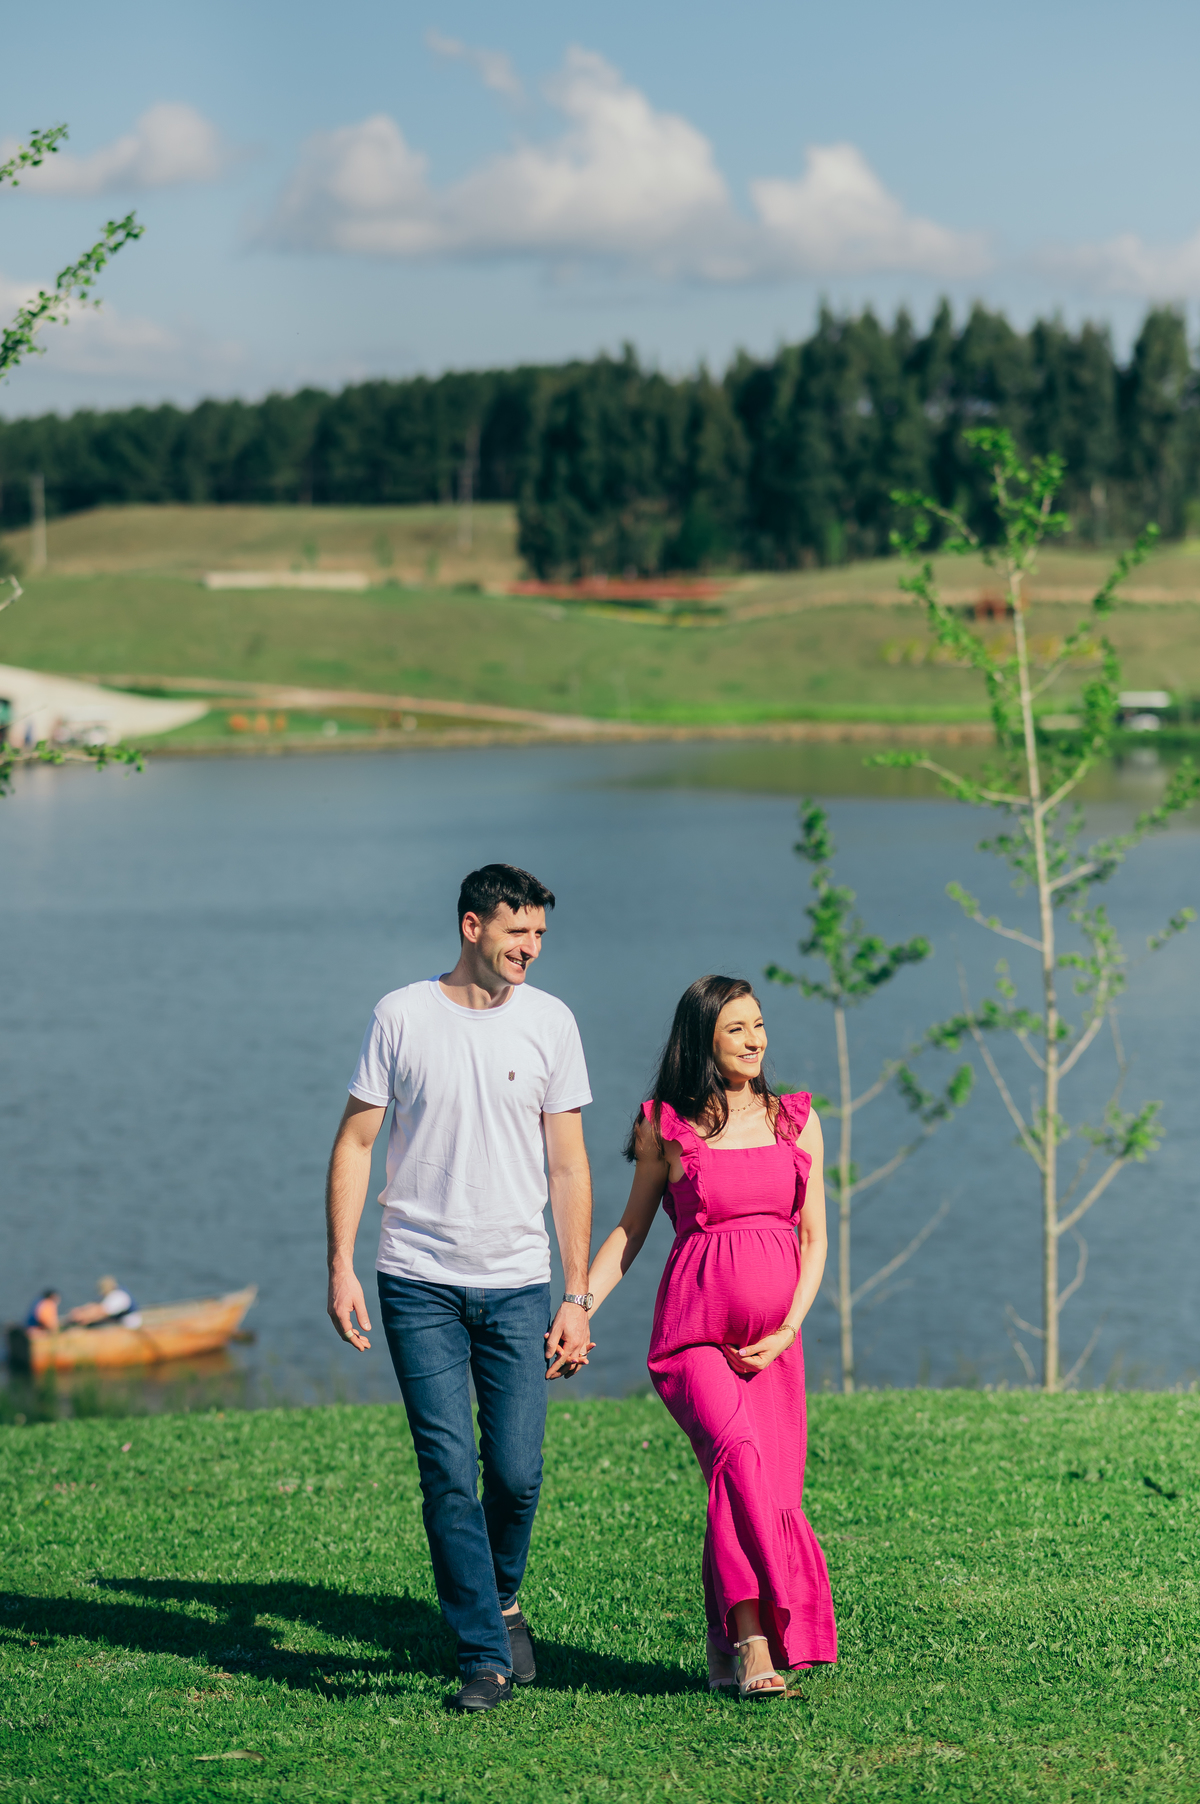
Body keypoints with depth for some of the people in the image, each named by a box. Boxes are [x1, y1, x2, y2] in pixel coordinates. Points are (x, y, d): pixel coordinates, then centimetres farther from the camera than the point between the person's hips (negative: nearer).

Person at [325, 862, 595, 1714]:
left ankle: (501, 1601, 26)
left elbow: (568, 1166, 6)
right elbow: (354, 1145, 4)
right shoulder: (402, 1016, 0)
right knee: (449, 1473, -6)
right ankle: (484, 1655, 1)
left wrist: (578, 1296, 2)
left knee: (517, 1473, -2)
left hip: (518, 1285, 1)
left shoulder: (550, 1021, 3)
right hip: (420, 1283, -1)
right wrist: (340, 1269, -4)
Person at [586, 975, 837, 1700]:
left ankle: (729, 1651, 10)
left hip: (774, 1338, 4)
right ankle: (755, 1646, -30)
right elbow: (631, 1230, 13)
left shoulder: (796, 1121, 11)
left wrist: (788, 1329, -3)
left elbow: (813, 1236, 10)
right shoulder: (666, 1128, 4)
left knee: (770, 1491, -3)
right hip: (695, 1326, -4)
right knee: (738, 1452, -26)